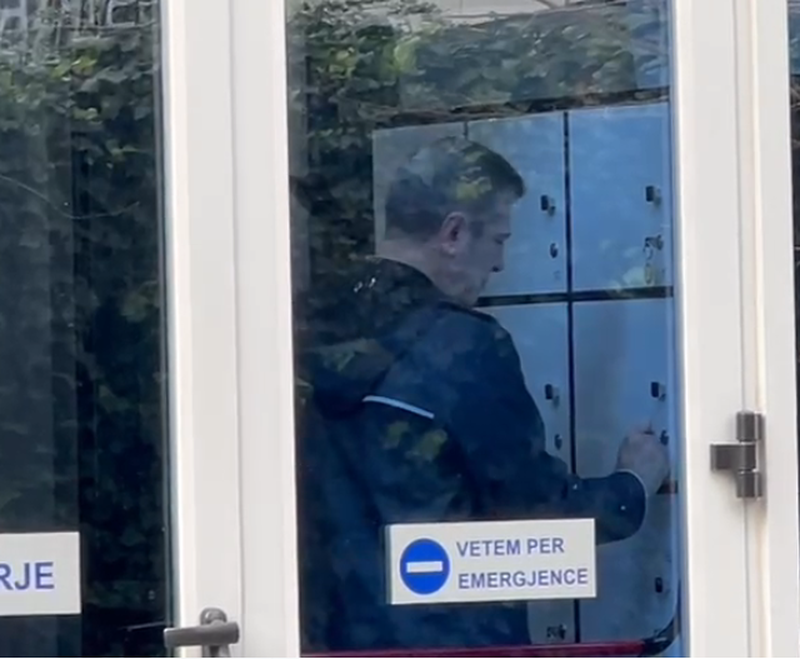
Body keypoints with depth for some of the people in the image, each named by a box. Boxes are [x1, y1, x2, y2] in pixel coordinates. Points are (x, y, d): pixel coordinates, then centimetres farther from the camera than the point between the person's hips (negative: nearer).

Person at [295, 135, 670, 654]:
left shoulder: (323, 335, 5)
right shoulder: (462, 346, -16)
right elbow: (541, 511, -10)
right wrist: (636, 485, 8)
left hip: (339, 638, 7)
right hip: (452, 643, -7)